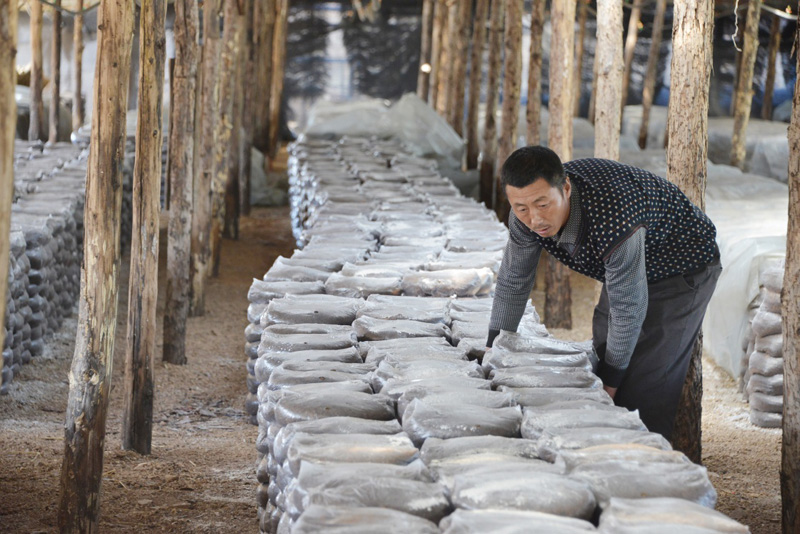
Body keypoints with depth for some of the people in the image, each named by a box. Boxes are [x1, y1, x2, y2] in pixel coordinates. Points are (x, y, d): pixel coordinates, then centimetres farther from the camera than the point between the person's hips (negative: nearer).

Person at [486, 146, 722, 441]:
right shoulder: (528, 214, -21)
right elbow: (513, 281, -3)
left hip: (683, 269, -8)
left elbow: (629, 310, -31)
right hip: (625, 265, 8)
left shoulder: (613, 221, -44)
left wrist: (610, 381, -20)